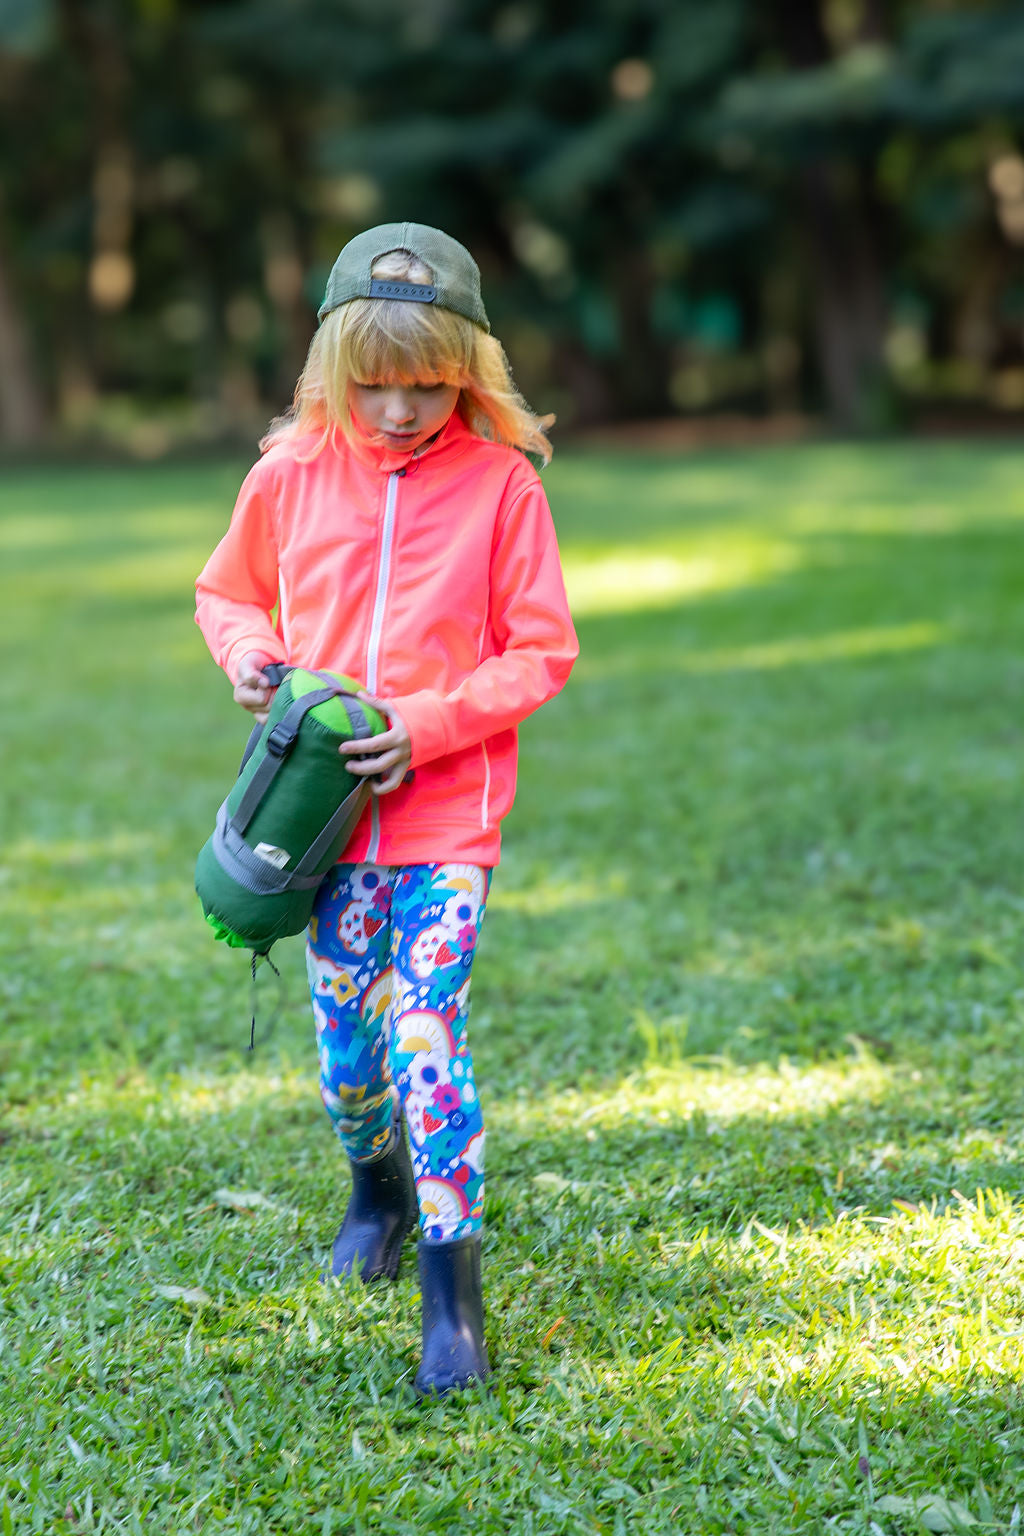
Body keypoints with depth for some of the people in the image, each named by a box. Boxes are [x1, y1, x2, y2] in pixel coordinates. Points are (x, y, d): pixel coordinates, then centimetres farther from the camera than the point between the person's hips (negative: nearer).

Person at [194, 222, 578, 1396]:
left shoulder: (500, 482, -7)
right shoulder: (290, 473, 0)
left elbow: (543, 652, -3)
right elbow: (225, 591, 17)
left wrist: (427, 724, -15)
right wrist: (247, 651, -6)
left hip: (447, 814, -3)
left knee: (427, 1037, -12)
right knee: (343, 1047, 11)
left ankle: (453, 1299, -5)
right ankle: (379, 1189, 42)